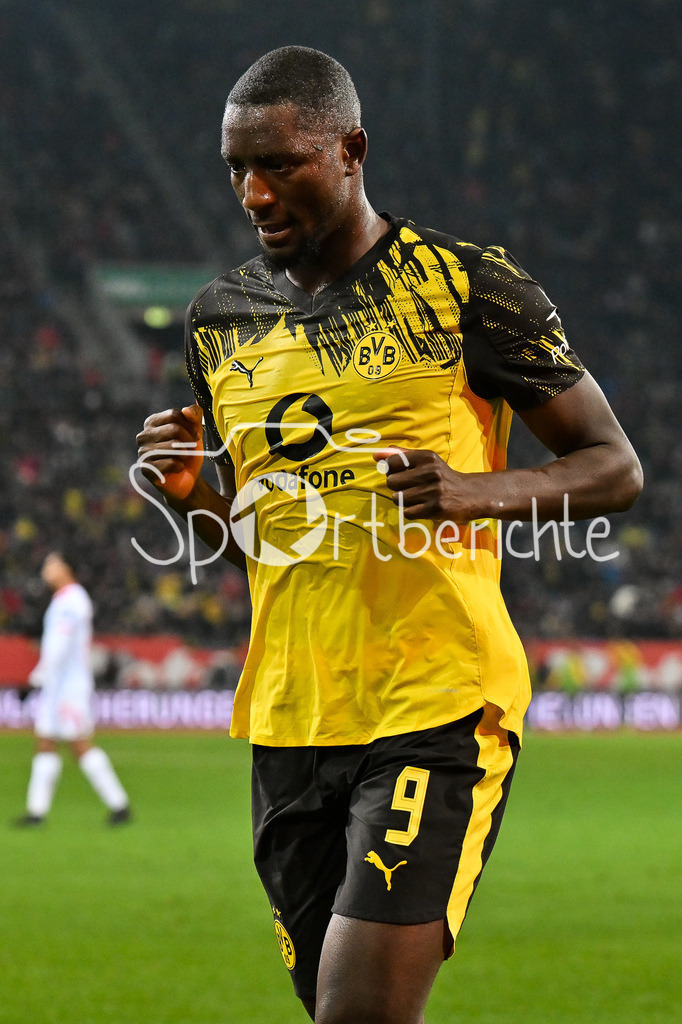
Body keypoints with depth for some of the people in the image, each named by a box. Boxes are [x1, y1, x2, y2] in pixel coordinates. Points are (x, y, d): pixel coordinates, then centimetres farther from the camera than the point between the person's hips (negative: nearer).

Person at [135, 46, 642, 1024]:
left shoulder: (466, 287, -5)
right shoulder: (221, 318, 12)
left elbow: (615, 467, 0)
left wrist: (482, 489, -18)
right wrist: (193, 498, 1)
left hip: (438, 716, -6)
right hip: (290, 721, 6)